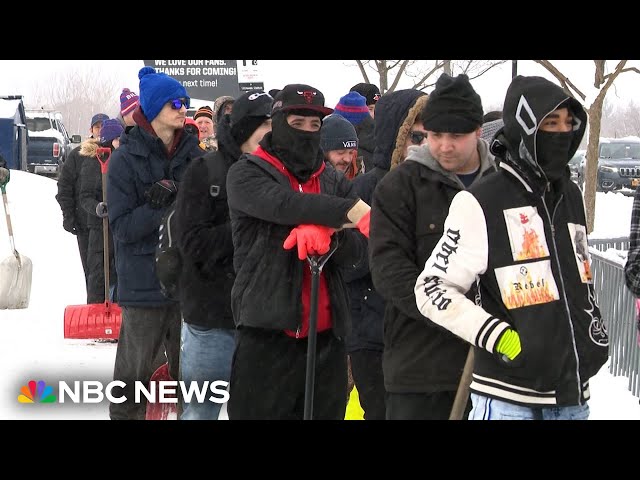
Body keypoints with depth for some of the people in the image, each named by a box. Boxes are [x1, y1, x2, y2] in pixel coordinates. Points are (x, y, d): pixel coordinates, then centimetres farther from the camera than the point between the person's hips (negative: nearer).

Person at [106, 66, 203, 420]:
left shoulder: (192, 153, 6)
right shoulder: (126, 158, -6)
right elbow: (122, 227, -10)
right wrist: (159, 206, -23)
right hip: (145, 281, -4)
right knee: (136, 368, 4)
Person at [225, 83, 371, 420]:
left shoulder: (335, 182, 15)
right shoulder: (247, 174, 2)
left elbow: (357, 252, 3)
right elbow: (283, 204, -19)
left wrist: (327, 235, -18)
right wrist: (354, 212, -23)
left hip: (327, 335, 5)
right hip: (266, 333, -4)